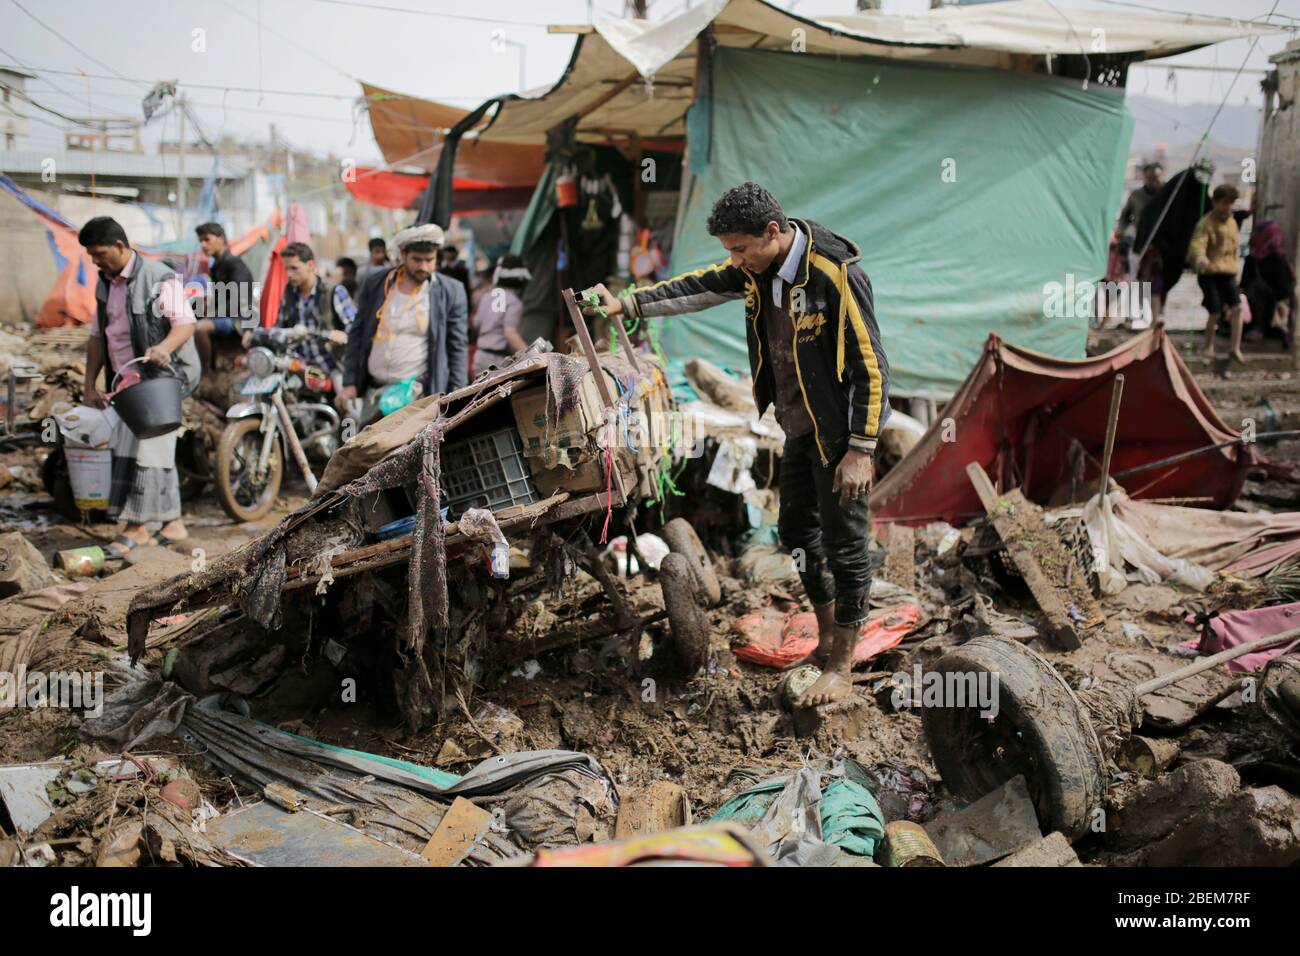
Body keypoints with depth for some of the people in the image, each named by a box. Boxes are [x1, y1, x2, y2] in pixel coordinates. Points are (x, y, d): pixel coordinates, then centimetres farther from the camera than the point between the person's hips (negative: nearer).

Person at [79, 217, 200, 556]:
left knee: (145, 449, -11)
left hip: (159, 378, -8)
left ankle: (137, 528, -7)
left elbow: (186, 323, -17)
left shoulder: (159, 278, -10)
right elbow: (97, 335, 17)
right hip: (125, 381, 8)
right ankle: (172, 523, 16)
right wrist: (90, 384, 14)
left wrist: (164, 347, -37)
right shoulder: (105, 284, 14)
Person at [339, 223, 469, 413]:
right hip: (373, 393, 4)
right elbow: (357, 335, 11)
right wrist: (349, 382, 5)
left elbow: (458, 347, 0)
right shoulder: (374, 284, 6)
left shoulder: (451, 292, -2)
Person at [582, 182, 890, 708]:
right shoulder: (758, 267, -1)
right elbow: (700, 288, 9)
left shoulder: (836, 275, -24)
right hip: (798, 424, 9)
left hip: (840, 429, -8)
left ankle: (842, 669, 12)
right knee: (797, 530, 16)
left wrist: (861, 450, -22)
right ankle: (827, 639, 33)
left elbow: (870, 366, -23)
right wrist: (628, 304, 3)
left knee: (844, 544, 0)